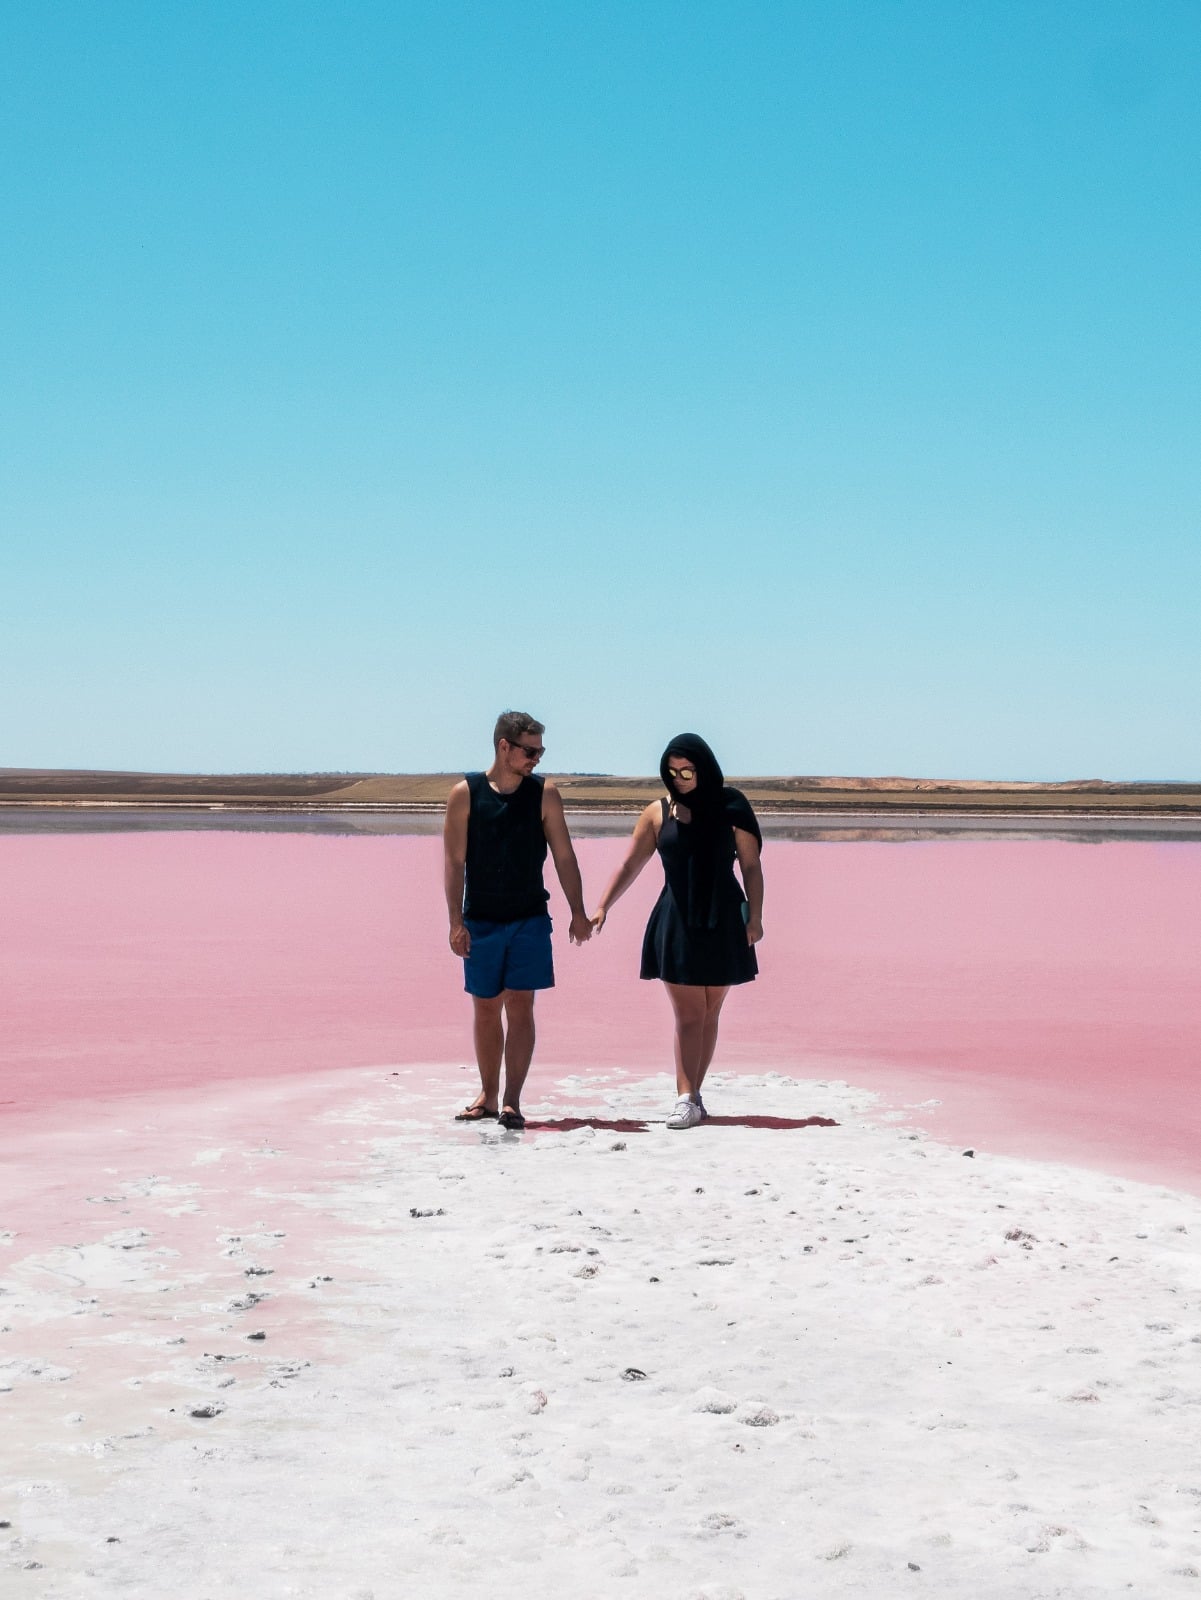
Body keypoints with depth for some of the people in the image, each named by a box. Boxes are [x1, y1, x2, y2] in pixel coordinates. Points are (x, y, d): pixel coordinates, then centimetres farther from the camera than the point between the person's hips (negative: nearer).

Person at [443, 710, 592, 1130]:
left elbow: (564, 857, 5)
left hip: (530, 919, 0)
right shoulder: (465, 793, -3)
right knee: (486, 1009, 9)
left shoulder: (544, 793, 0)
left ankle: (512, 1100, -6)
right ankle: (488, 1095, 21)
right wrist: (456, 921, -8)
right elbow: (454, 862, -3)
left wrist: (578, 913, 3)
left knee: (520, 1007, -6)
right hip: (480, 920, 0)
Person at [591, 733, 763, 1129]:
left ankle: (693, 1095, 16)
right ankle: (687, 1099, -9)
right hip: (676, 923, 0)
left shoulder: (730, 807, 0)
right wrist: (602, 907, -4)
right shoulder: (658, 813, 4)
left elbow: (751, 866, 2)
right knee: (688, 1015, -6)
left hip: (722, 922, 0)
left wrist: (755, 917, -4)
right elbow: (630, 865, 5)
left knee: (709, 1014, 7)